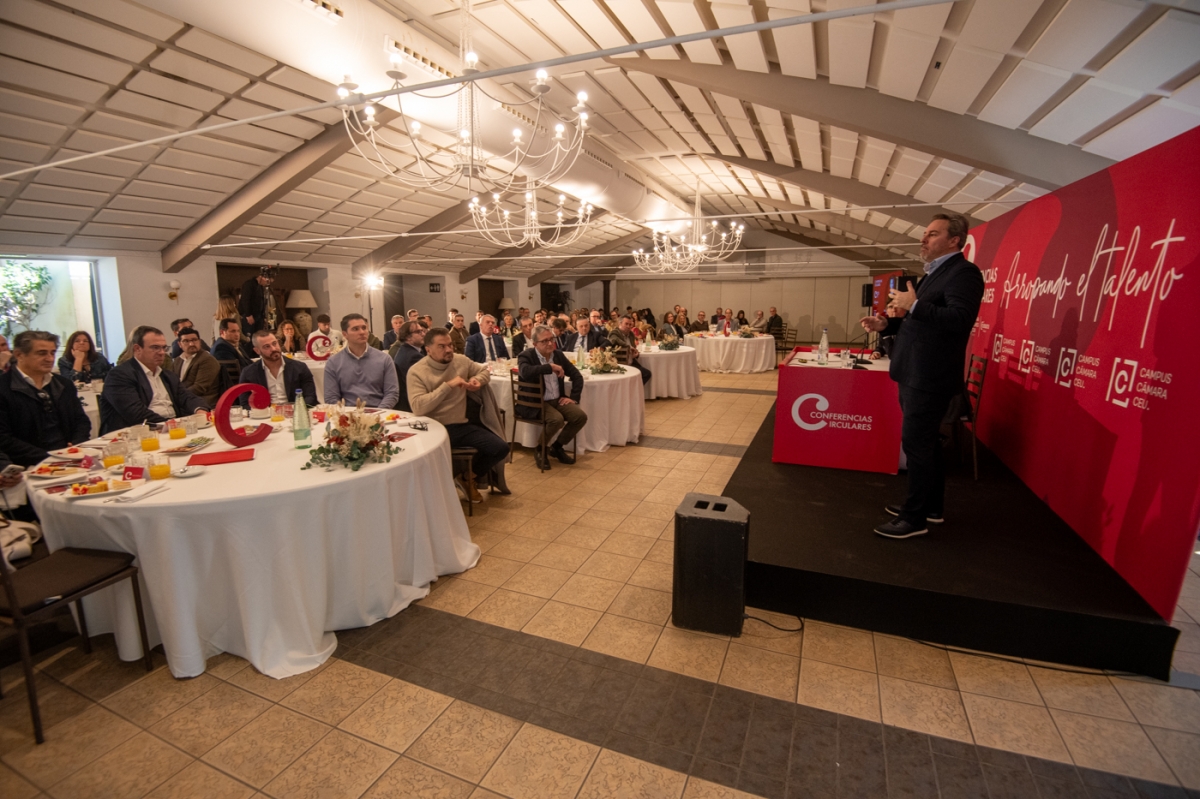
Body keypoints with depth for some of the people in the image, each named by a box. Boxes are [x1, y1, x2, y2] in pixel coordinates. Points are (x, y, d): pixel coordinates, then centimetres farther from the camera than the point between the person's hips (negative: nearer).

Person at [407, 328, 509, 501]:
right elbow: (418, 407, -21)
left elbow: (484, 370, 25)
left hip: (463, 426, 5)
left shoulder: (461, 361, 5)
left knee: (501, 448, -9)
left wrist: (477, 380, -1)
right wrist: (448, 385, -22)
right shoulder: (416, 371, -8)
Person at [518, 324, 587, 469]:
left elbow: (577, 375, 13)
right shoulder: (526, 356, -10)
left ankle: (557, 446, 9)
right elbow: (525, 372, -35)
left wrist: (574, 397, 1)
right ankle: (541, 450, -2)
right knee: (557, 419, -32)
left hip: (557, 400, 6)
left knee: (581, 416, -13)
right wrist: (551, 367, -29)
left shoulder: (558, 354, 8)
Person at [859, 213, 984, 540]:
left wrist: (914, 305, -24)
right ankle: (930, 506, 31)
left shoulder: (963, 272, -14)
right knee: (925, 443, 18)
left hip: (930, 377, -10)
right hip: (915, 374, 10)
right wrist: (886, 325, 8)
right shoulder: (934, 273, 18)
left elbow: (960, 319, -29)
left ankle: (915, 517, 8)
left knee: (917, 444, -4)